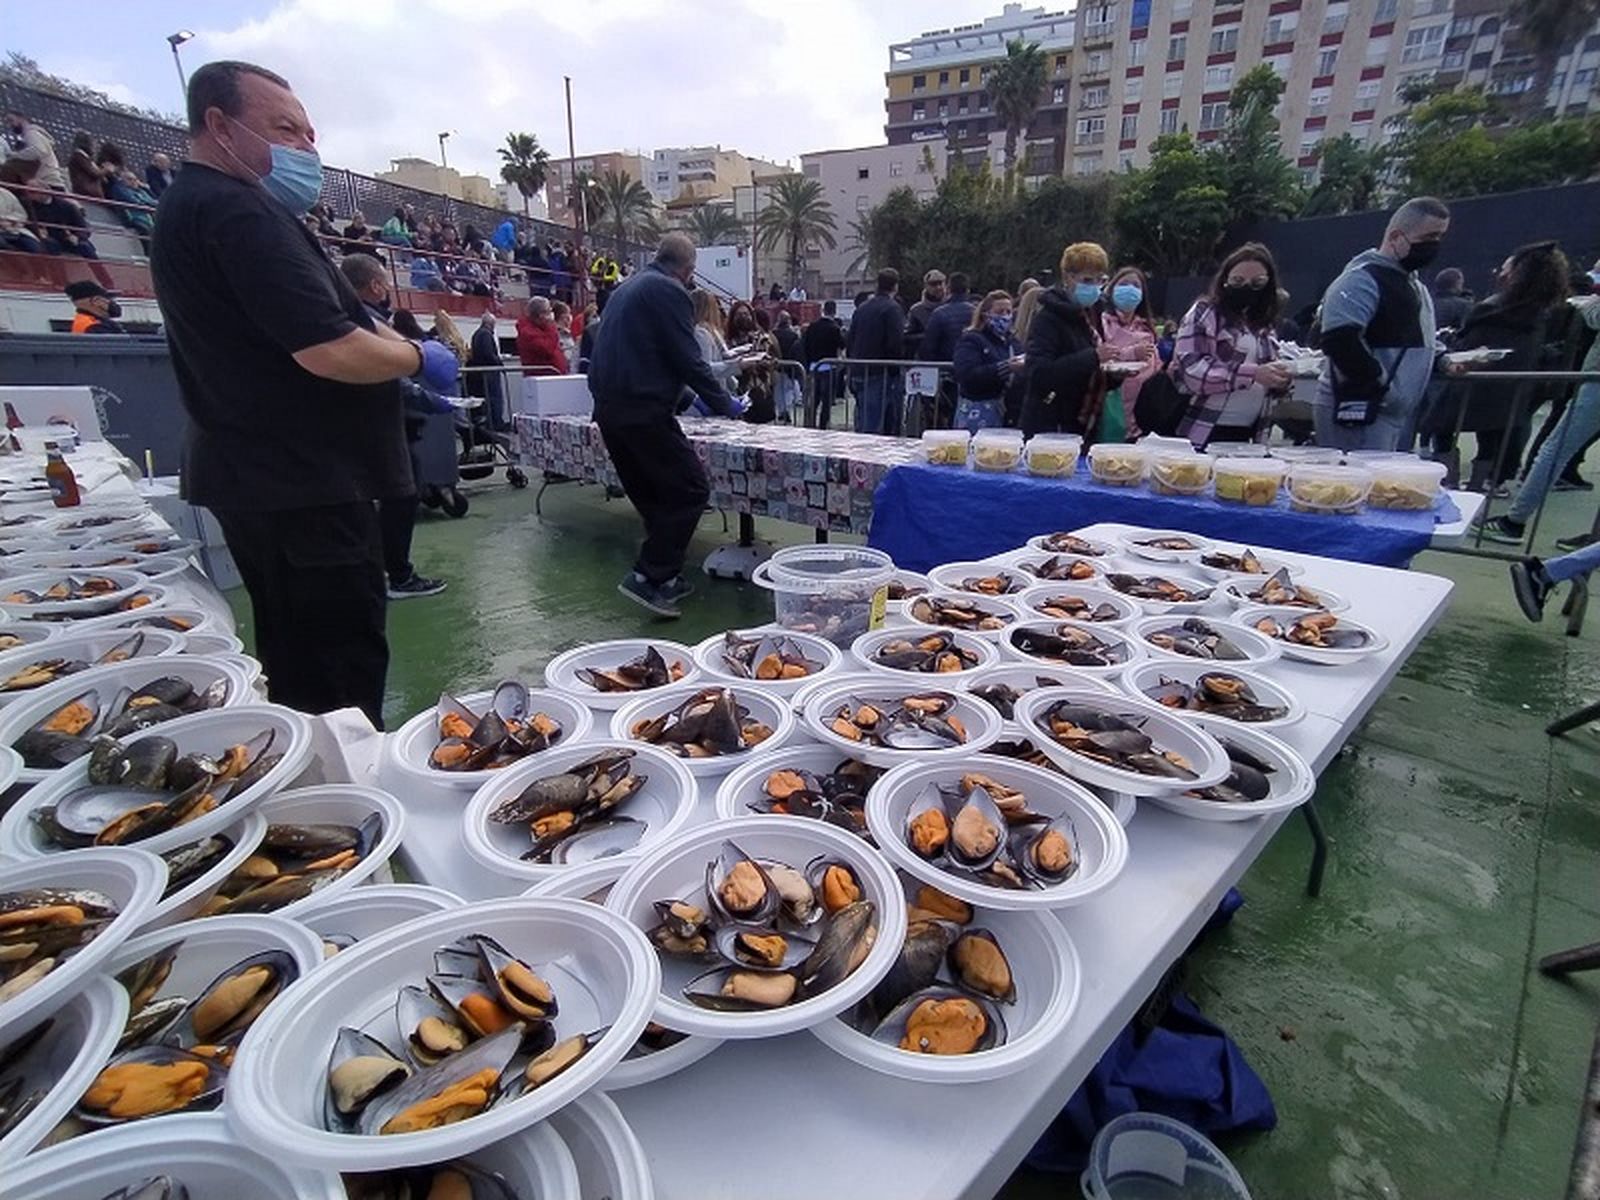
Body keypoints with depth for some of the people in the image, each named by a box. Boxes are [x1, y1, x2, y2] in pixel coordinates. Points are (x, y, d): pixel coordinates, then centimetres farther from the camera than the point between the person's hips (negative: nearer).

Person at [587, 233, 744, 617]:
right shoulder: (670, 291, -5)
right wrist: (724, 404, 3)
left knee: (650, 496, 16)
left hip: (608, 409, 10)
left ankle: (665, 577, 21)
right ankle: (648, 575, -10)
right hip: (643, 411, -10)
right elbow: (689, 360, -10)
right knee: (690, 490, -5)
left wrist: (680, 395, 38)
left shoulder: (627, 287, 23)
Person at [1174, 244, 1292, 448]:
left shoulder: (1265, 323, 13)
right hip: (1204, 434, -6)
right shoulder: (1205, 312, -3)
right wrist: (1253, 373, -22)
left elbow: (1265, 382, 25)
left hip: (1248, 435, 6)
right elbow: (1187, 369, -16)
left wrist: (1280, 381, 1)